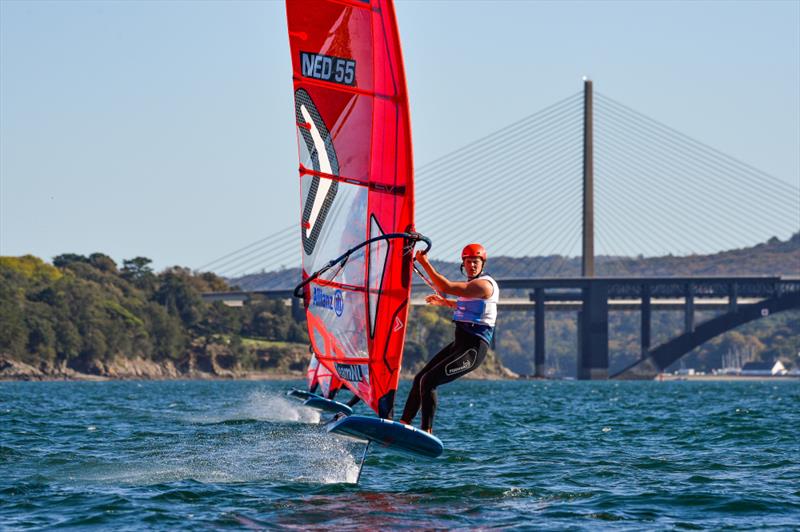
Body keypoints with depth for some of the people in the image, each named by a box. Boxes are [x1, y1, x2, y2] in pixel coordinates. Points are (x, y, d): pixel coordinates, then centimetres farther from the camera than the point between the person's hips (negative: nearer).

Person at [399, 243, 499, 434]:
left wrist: (425, 263, -19)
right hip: (459, 344, 10)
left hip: (473, 350, -10)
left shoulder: (485, 284, -16)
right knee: (420, 378, 10)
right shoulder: (472, 283, 16)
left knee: (428, 381, -19)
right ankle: (404, 423, 17)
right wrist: (445, 302, 35)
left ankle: (427, 431, -18)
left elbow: (447, 287, -24)